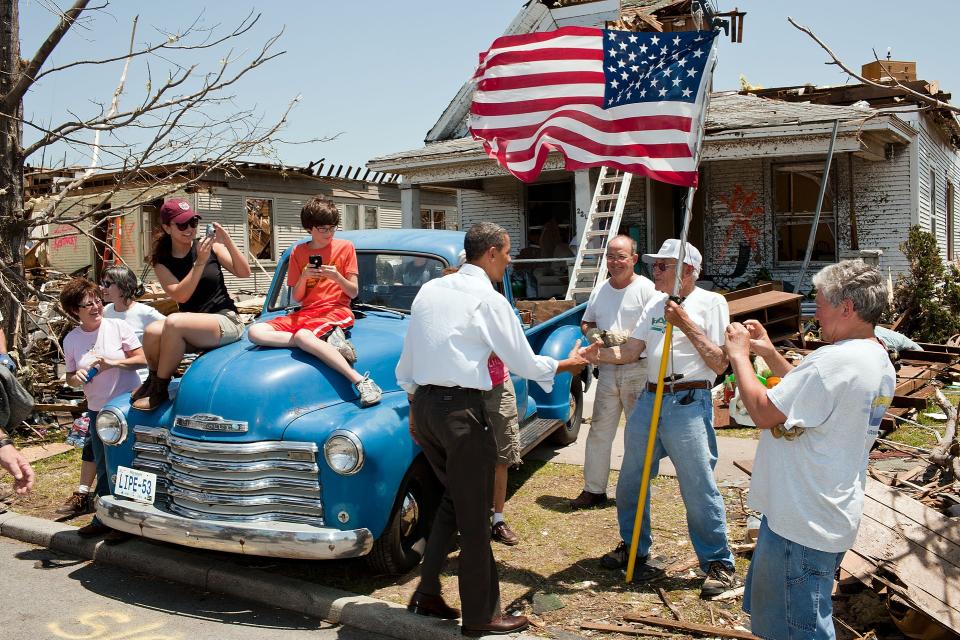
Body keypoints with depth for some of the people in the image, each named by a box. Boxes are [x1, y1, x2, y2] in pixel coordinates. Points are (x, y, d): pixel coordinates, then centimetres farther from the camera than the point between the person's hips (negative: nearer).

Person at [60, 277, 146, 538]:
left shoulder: (117, 326, -8)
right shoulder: (71, 340, 1)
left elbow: (142, 359, -7)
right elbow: (70, 377, 10)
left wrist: (112, 363, -19)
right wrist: (76, 378, -12)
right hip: (97, 410, 4)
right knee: (103, 468, 13)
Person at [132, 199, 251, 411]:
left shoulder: (210, 245, 2)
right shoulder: (162, 262, 5)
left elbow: (244, 272, -4)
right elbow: (180, 295, -10)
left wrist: (227, 241, -16)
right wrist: (200, 262, -19)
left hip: (226, 321, -3)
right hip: (192, 328, 3)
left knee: (174, 322, -31)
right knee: (152, 331, -28)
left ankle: (159, 389, -12)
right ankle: (153, 379, 5)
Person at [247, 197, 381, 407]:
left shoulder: (345, 247, 3)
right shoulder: (298, 252, 11)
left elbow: (353, 292, 2)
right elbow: (296, 297, 9)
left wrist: (336, 276, -16)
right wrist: (303, 277, -10)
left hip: (336, 311, -5)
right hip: (305, 313, 5)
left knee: (302, 336, -38)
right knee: (255, 332, -20)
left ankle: (362, 382, -41)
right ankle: (328, 340, -27)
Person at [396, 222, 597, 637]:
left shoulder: (429, 290, 10)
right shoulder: (489, 300, -10)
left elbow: (407, 358, 13)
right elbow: (524, 364, -3)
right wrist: (569, 362, 14)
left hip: (423, 403, 7)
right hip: (461, 409, -7)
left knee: (452, 497, 22)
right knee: (474, 514, 4)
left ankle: (427, 593, 25)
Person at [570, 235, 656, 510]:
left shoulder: (646, 289, -7)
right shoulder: (600, 291, 13)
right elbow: (586, 323, 23)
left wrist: (627, 339, -20)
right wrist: (592, 333, 0)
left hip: (638, 370, -5)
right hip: (608, 370, 5)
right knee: (599, 431, 7)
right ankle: (594, 489, 16)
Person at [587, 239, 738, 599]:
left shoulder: (710, 302, -4)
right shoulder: (656, 304, 15)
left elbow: (719, 363, -11)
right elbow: (630, 351, 10)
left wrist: (686, 324, -15)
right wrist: (594, 354, -5)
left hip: (688, 405, -7)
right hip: (649, 399, 7)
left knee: (699, 491, -3)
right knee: (630, 484, 14)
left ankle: (719, 565, 14)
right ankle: (635, 550, 33)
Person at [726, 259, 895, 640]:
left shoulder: (834, 360, -25)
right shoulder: (880, 362, 9)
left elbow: (764, 412, -24)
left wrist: (740, 355, -11)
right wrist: (768, 352, 13)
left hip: (802, 523, -10)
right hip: (833, 517, 10)